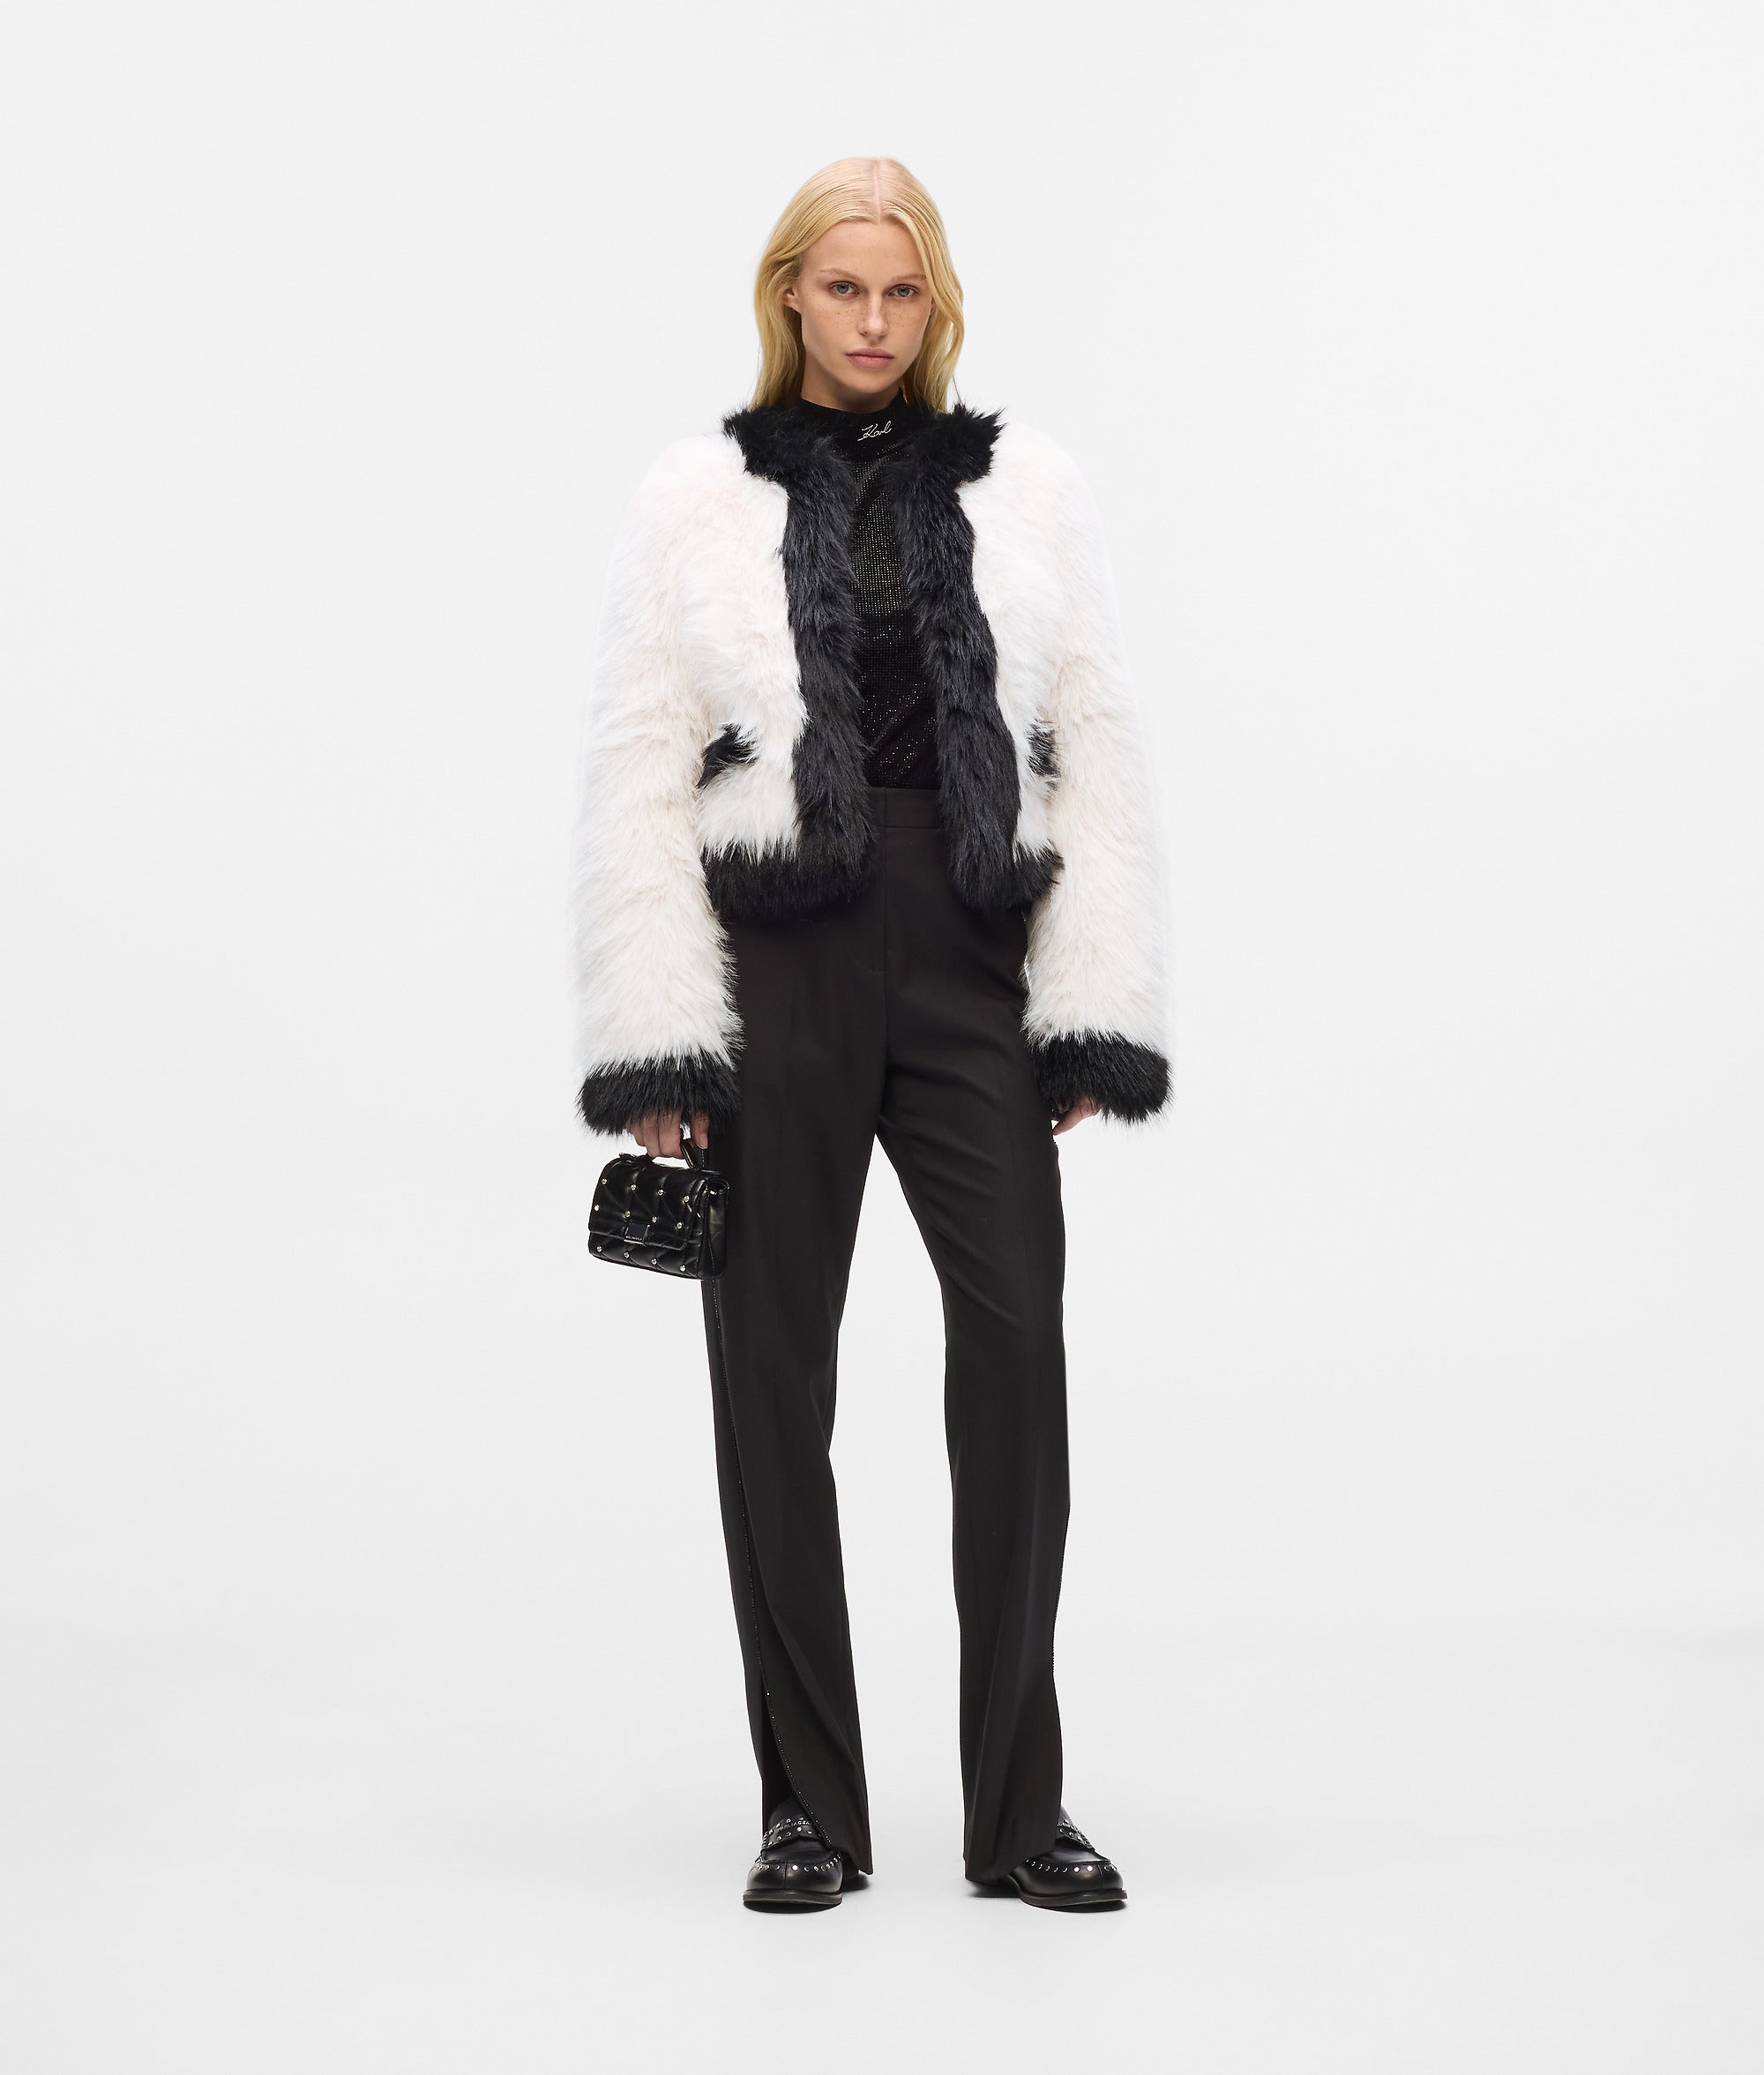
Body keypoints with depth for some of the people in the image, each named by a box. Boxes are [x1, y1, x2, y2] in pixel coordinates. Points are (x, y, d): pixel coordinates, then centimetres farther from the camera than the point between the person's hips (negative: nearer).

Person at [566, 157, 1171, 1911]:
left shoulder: (1025, 489, 9)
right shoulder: (699, 500, 5)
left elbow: (1096, 759, 6)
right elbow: (636, 782, 1)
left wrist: (1096, 1019, -2)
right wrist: (653, 1050, -6)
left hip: (969, 959, 1)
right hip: (776, 964, 0)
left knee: (1018, 1350, -6)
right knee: (773, 1380, 5)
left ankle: (1016, 1808, 8)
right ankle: (809, 1807, 18)